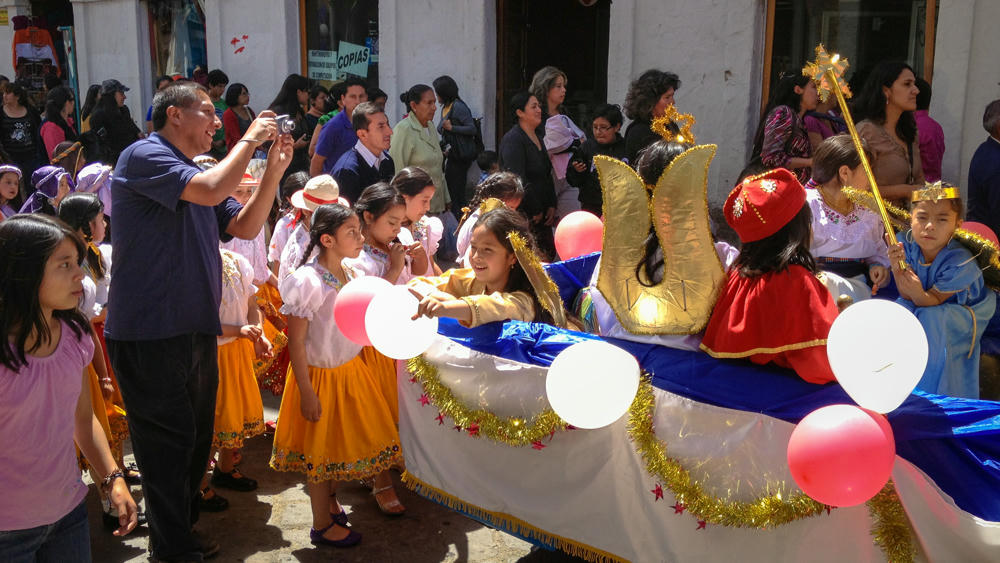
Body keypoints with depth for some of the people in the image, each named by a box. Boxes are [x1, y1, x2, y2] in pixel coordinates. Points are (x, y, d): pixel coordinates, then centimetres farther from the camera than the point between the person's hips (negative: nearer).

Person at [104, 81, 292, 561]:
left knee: (196, 437, 16)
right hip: (149, 331, -9)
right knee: (168, 441, -1)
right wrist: (250, 139, -13)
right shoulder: (144, 155, -10)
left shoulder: (196, 173, 18)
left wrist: (274, 169, 3)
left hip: (196, 329, 9)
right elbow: (211, 191, -25)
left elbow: (245, 226, 12)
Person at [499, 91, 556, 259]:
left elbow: (547, 175, 21)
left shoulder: (537, 138, 16)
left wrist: (552, 206, 9)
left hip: (541, 213, 9)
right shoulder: (513, 139, -13)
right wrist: (536, 211, -15)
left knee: (549, 253, 10)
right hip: (523, 214, -9)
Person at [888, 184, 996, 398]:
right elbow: (907, 297, -16)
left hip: (961, 310, -4)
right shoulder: (905, 243, -20)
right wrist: (897, 269, -36)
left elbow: (932, 301, -25)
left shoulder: (961, 263, -32)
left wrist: (917, 292, -49)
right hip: (919, 307, 5)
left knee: (931, 319, -32)